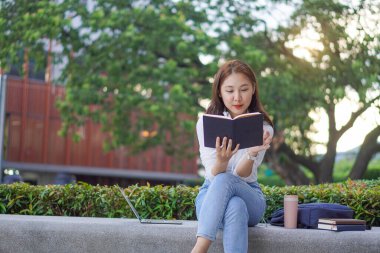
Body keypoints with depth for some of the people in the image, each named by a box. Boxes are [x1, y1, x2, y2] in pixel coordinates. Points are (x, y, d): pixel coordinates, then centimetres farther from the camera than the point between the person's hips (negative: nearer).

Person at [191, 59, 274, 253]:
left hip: (249, 195, 0)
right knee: (235, 208, -39)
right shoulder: (206, 123, -3)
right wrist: (221, 160, -36)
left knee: (225, 180, -37)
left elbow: (242, 175, -13)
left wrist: (252, 154, -35)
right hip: (212, 194, 0)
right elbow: (214, 175, -12)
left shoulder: (263, 127, -3)